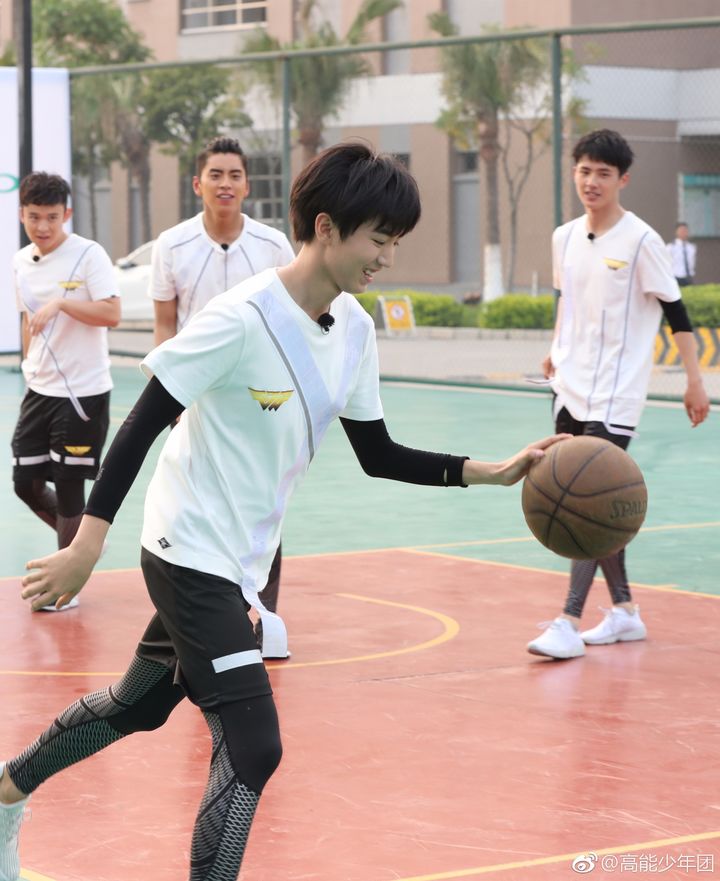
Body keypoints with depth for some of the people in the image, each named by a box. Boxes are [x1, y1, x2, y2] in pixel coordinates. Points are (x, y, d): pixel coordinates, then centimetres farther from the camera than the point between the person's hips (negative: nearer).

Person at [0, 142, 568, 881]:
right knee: (252, 745, -16)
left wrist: (493, 472, -3)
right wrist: (86, 548, -22)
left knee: (138, 705, 25)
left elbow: (377, 455, 8)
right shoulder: (240, 319, -23)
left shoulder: (354, 328, 0)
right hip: (190, 554, -9)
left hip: (240, 562, 9)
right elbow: (141, 425, -20)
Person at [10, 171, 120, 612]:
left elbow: (112, 314, -21)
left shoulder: (88, 255, -13)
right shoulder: (21, 262, 7)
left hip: (84, 393, -6)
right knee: (26, 482, 8)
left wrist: (61, 301, -30)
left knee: (67, 485, -1)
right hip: (39, 392, 7)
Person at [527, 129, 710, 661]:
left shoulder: (640, 241, -10)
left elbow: (676, 313, -8)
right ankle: (625, 611, 21)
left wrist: (695, 382, -10)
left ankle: (570, 622, -15)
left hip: (615, 396, -7)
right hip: (570, 390, 7)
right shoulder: (565, 237, 7)